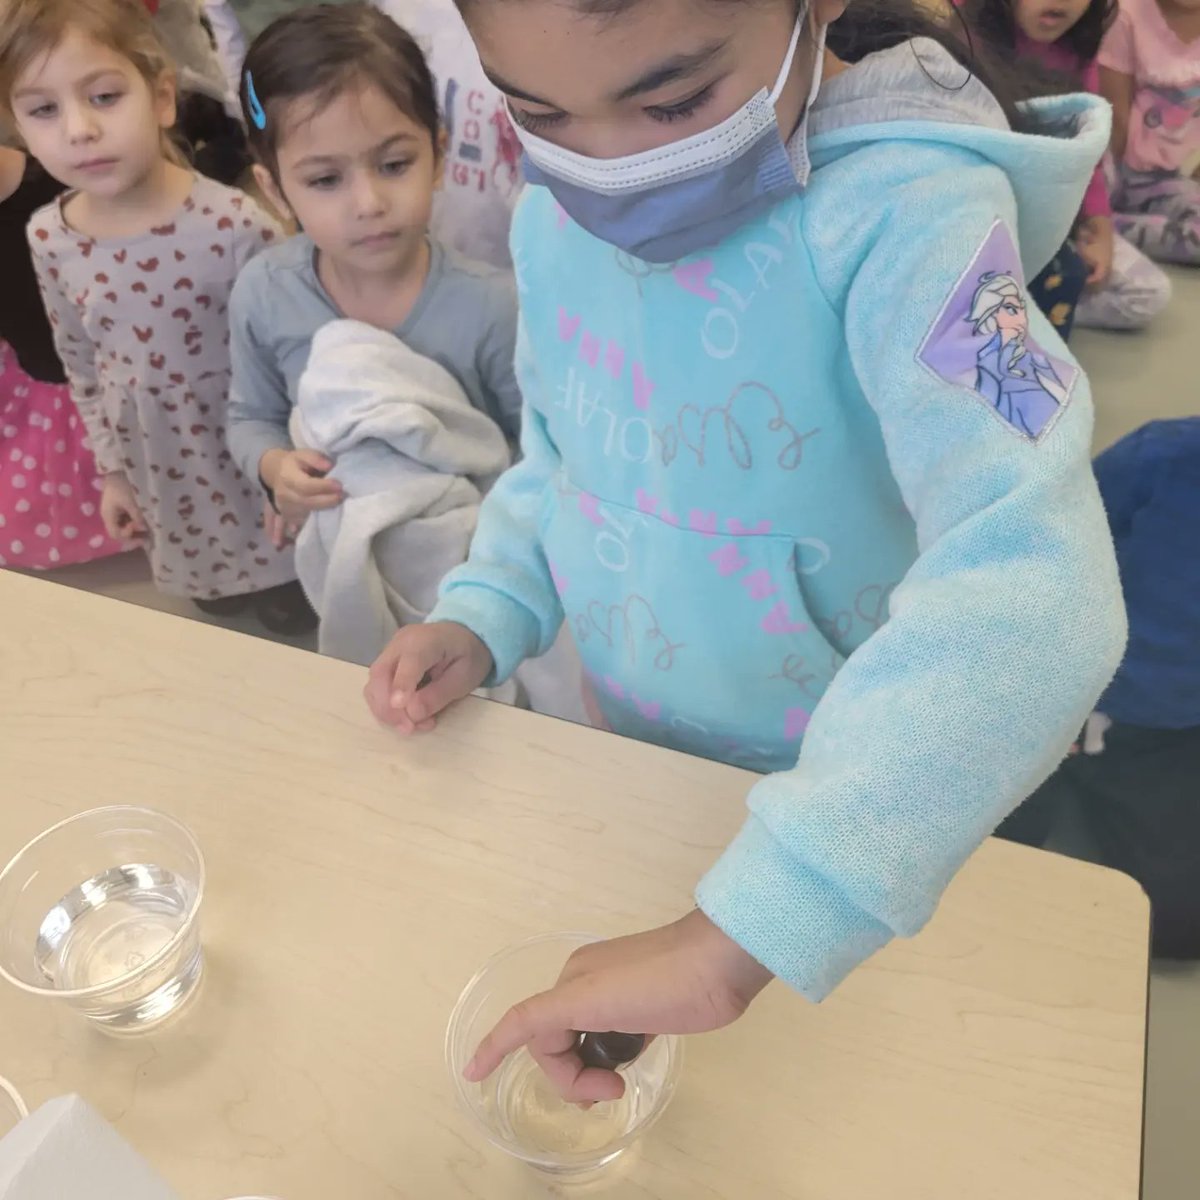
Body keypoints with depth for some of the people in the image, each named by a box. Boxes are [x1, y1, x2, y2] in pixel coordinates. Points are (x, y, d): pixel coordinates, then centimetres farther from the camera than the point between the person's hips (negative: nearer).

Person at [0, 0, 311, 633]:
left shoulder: (234, 223, -26)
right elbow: (81, 368, 4)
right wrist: (111, 471, 10)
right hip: (161, 470, 5)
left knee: (292, 613, 19)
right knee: (214, 603, 28)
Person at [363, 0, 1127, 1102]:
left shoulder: (906, 213, -29)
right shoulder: (552, 221, -7)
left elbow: (1030, 587, -42)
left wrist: (729, 942, -47)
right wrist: (483, 616, -11)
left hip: (856, 823, -4)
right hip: (625, 770, 5)